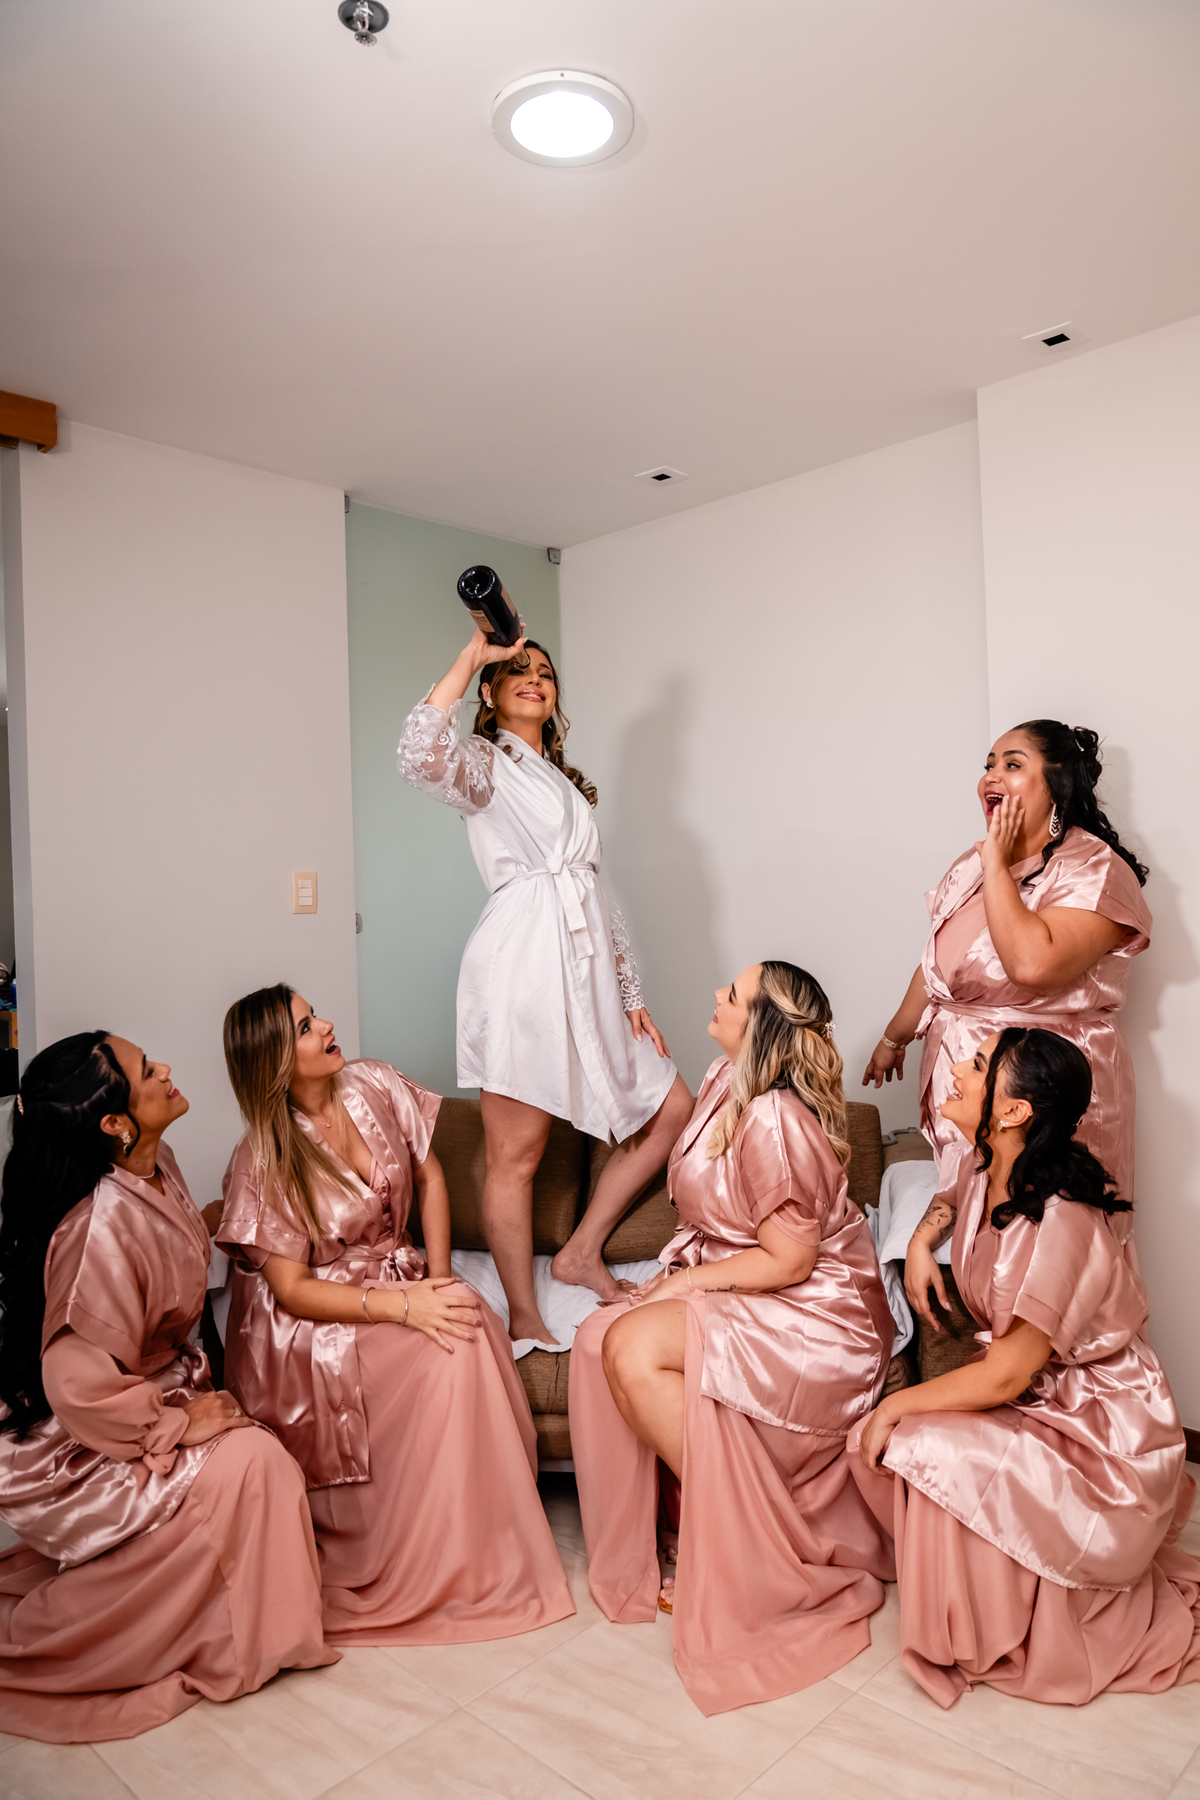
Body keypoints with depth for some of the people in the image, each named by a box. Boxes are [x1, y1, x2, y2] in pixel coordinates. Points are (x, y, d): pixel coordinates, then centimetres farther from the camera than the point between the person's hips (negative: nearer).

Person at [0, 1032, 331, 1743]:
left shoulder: (155, 1165, -5)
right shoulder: (100, 1228, -33)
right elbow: (84, 1390, -30)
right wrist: (182, 1421, -17)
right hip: (68, 1455, -8)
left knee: (256, 1455, -2)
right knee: (248, 1462, -17)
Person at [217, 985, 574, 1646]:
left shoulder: (374, 1088, -4)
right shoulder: (263, 1164, -18)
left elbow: (429, 1177, 6)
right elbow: (292, 1290, -17)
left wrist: (438, 1273, -6)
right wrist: (404, 1306, -27)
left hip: (397, 1275, 5)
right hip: (311, 1323, -5)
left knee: (470, 1326, -24)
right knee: (445, 1354, -27)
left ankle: (474, 1549, -10)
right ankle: (407, 1572, -9)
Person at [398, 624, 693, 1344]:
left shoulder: (568, 783, 25)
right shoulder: (484, 761, 4)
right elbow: (421, 756, -23)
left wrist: (632, 997, 16)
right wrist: (471, 657, -12)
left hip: (587, 970, 8)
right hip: (522, 964, -8)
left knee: (671, 1109, 8)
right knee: (517, 1154, -1)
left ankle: (582, 1252, 20)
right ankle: (526, 1321, 12)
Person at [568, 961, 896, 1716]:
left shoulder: (776, 1123, -26)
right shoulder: (730, 1083, 3)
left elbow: (788, 1261, -22)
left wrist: (683, 1283, -15)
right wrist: (677, 1275, 2)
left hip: (812, 1318, -9)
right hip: (738, 1294, 9)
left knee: (634, 1349, -25)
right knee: (599, 1339, -11)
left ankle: (730, 1541, -4)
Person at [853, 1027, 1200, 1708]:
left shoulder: (1061, 1223, -30)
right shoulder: (984, 1173, -6)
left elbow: (1003, 1377, -25)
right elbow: (954, 1203, 22)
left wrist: (896, 1406, -14)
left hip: (1099, 1429, -8)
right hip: (1036, 1398, 8)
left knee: (927, 1448, -26)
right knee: (877, 1446, -7)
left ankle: (997, 1644, -2)